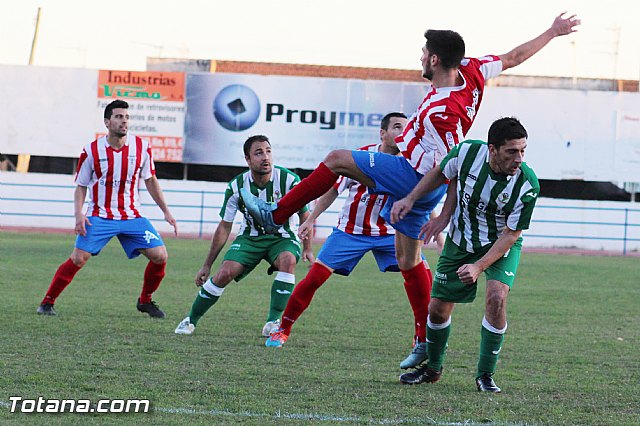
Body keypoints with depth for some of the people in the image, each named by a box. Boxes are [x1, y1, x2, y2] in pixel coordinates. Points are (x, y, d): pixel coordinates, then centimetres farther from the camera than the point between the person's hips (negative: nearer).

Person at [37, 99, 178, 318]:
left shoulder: (141, 147, -1)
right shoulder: (92, 151, -6)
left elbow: (150, 181, 12)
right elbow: (81, 186, 3)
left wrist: (166, 211, 10)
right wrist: (78, 214, -13)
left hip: (132, 217, 3)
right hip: (99, 216, -3)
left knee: (159, 256, -9)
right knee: (78, 258, -15)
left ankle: (145, 300, 14)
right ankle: (47, 302, 0)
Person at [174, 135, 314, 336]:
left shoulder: (288, 180, -19)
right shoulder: (236, 187, -13)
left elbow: (305, 215, -3)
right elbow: (224, 227, -3)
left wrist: (307, 249, -12)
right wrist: (207, 265, -1)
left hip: (283, 237, -1)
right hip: (250, 237, 1)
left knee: (288, 260, -35)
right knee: (225, 273, -21)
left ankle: (273, 322, -28)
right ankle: (191, 320, 1)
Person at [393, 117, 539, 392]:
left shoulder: (527, 184, -29)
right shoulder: (467, 152, -23)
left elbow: (511, 234, -21)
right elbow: (442, 173, 1)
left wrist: (478, 267, -29)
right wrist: (409, 200, -2)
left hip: (502, 245, -3)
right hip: (460, 242, 3)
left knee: (496, 297, -26)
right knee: (438, 308, 5)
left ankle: (485, 375, -9)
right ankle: (432, 368, 33)